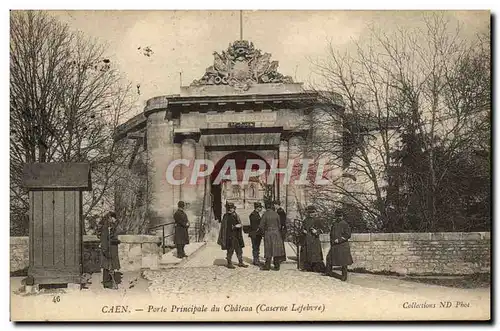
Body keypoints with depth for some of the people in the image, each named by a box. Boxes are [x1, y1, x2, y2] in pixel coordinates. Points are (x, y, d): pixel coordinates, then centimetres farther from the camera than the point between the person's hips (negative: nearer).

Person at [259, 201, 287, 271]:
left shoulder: (265, 215, -10)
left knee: (269, 250, 4)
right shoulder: (276, 214, -1)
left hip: (268, 233, -2)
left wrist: (263, 232, 10)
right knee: (276, 249, 7)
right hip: (276, 233, 2)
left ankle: (267, 265, 9)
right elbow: (279, 225, 5)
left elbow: (261, 226, -7)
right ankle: (277, 265, 10)